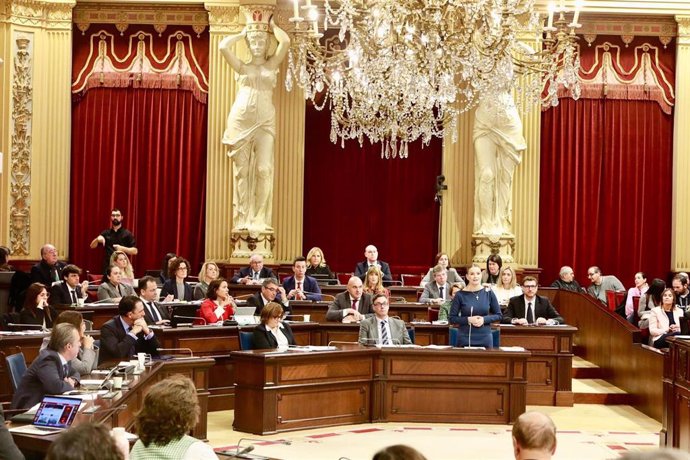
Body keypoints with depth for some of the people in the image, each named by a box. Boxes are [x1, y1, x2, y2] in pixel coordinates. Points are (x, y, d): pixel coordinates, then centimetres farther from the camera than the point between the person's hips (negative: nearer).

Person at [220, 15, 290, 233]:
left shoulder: (272, 64, 13)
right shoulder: (242, 67, 13)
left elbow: (285, 42, -2)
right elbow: (223, 46, 0)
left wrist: (272, 26, 15)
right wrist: (242, 34, 13)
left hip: (264, 120, -1)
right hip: (240, 118, 1)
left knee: (264, 169, -13)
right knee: (241, 170, -1)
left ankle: (260, 220, -11)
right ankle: (242, 219, 1)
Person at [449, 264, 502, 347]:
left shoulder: (489, 293, 1)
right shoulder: (460, 295, -3)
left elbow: (498, 315, 7)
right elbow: (452, 318, 0)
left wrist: (484, 319, -10)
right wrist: (469, 319, -15)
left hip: (485, 338, 1)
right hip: (465, 340, -1)